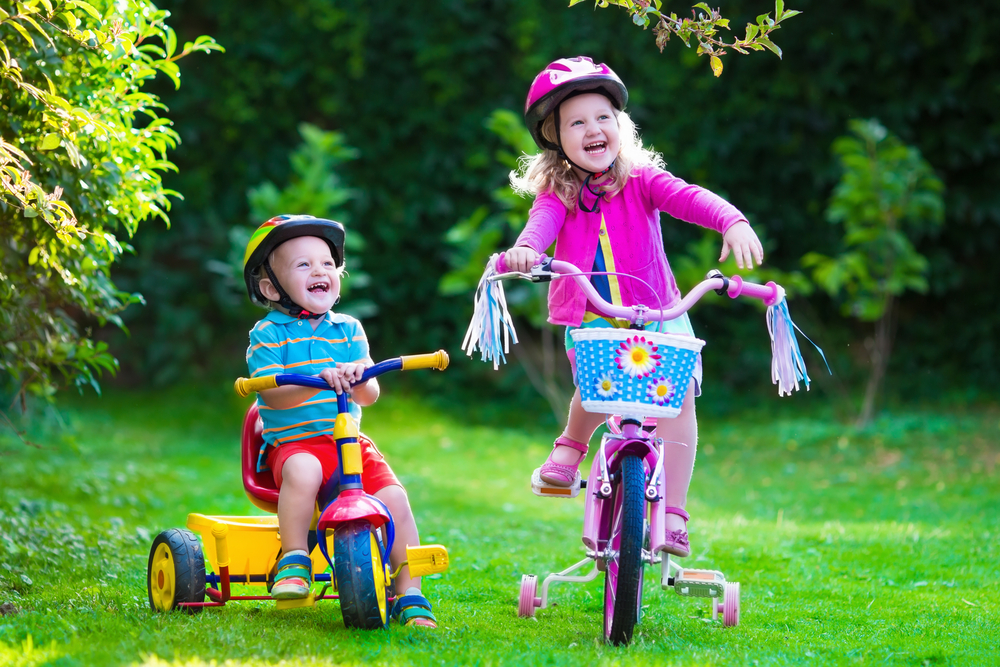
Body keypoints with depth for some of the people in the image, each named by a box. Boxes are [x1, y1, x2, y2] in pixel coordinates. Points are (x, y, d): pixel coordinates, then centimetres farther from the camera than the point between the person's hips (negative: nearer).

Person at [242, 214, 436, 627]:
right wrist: (319, 381, -31)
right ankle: (294, 562, -23)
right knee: (303, 471, -38)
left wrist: (356, 380, -22)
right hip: (294, 442, -4)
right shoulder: (267, 334, 1)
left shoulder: (348, 330, 12)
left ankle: (410, 595, -7)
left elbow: (370, 394, 3)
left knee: (394, 496, -18)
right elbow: (273, 394, -14)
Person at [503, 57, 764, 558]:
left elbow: (688, 198, -20)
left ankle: (672, 514, -16)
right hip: (591, 323, 0)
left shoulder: (640, 180, -2)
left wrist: (734, 222, -40)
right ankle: (572, 443, 12)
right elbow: (542, 223, -22)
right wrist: (525, 249, -47)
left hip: (657, 316, 0)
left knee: (678, 395, -20)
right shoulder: (557, 194, -1)